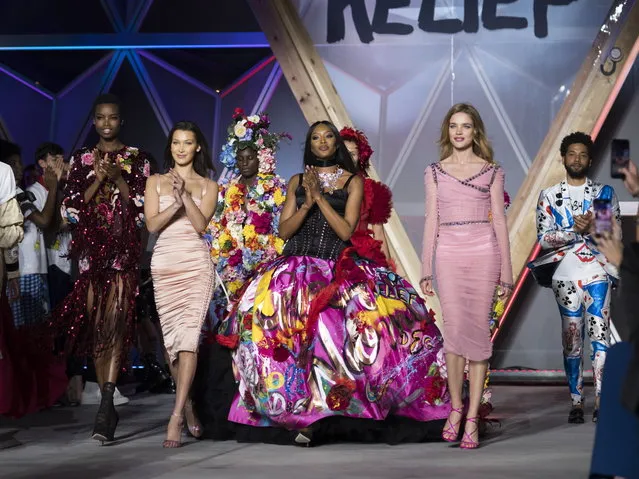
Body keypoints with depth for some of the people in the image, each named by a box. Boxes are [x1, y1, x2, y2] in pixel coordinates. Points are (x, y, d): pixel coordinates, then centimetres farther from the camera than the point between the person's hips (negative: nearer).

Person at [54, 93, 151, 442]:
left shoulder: (137, 159, 8)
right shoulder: (81, 160, 13)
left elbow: (144, 208, 2)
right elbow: (71, 209, 6)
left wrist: (118, 179, -10)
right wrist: (97, 180, -7)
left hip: (124, 249, -3)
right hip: (91, 248, 3)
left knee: (115, 320, -17)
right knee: (94, 323, 2)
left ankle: (107, 401, -26)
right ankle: (108, 405, 11)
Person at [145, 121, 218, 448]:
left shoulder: (208, 186, 10)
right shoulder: (156, 182, 12)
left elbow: (201, 224, -4)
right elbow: (152, 225, 0)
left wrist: (186, 196, -17)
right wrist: (175, 202, -15)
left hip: (197, 264, -2)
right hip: (165, 262, 2)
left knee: (189, 335, -14)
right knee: (171, 336, 3)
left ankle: (176, 416, -20)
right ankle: (187, 405, 18)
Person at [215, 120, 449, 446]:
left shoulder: (352, 182, 8)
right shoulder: (297, 182, 15)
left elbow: (346, 230, -4)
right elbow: (283, 231, 7)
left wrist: (320, 197, -9)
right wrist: (308, 202, -6)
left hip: (337, 270, -1)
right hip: (297, 268, 1)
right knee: (298, 334, -16)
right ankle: (303, 417, -12)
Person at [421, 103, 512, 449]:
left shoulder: (491, 172, 7)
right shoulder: (435, 172, 10)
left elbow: (499, 220, 6)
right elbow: (431, 221, 10)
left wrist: (505, 272, 3)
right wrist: (426, 270, 5)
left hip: (484, 254, -1)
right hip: (448, 255, 1)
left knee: (477, 330, -3)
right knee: (455, 330, -7)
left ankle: (472, 418, 1)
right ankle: (455, 407, 11)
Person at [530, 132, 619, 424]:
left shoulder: (605, 192, 9)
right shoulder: (549, 196, 9)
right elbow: (543, 237, 1)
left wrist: (592, 229, -14)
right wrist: (575, 231, -12)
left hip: (598, 273, 0)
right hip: (566, 275, 1)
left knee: (600, 335, -9)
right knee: (571, 340, 2)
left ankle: (601, 401, -11)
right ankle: (576, 402, 6)